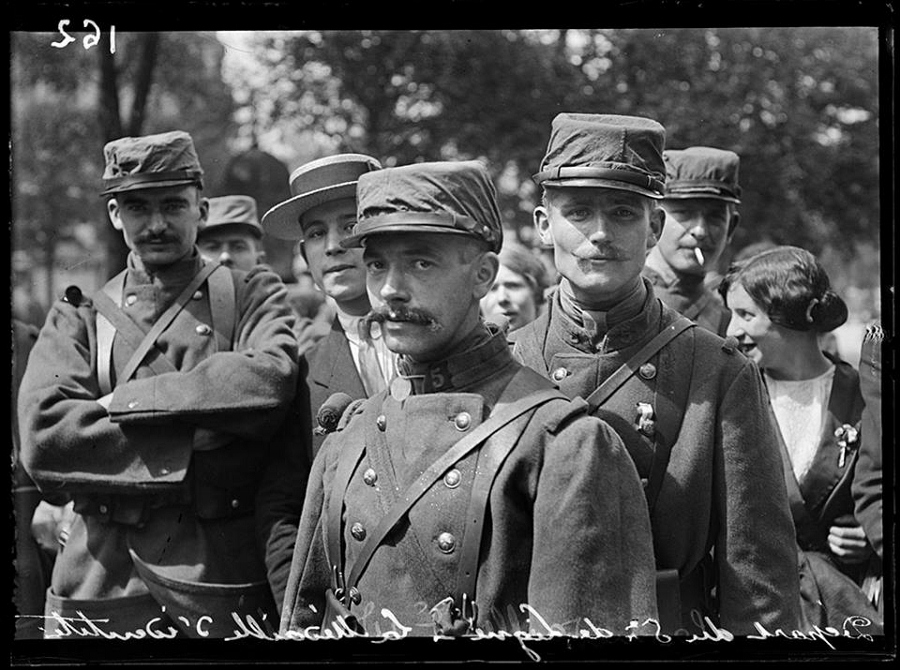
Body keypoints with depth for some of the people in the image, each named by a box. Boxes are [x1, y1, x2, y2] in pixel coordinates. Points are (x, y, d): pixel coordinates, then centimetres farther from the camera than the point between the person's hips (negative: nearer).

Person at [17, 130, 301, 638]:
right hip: (103, 577, 1)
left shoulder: (251, 295, 7)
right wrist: (191, 445, -15)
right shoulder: (79, 318, 10)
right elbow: (43, 435, -7)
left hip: (227, 577, -1)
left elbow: (271, 381, -15)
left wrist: (126, 401, -11)